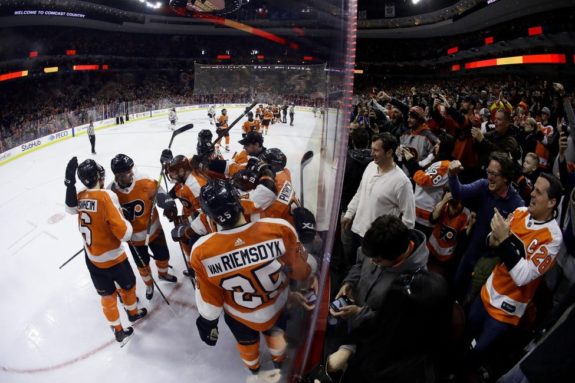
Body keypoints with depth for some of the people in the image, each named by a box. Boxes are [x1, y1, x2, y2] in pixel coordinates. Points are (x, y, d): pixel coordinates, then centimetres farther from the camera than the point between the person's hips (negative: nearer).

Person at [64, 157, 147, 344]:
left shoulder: (80, 196, -8)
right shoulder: (106, 196, -24)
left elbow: (70, 208, 15)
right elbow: (124, 232, -28)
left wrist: (69, 183, 5)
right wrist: (127, 223, -5)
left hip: (91, 258, 6)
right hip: (112, 258, -6)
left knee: (106, 295, 20)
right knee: (128, 285, 22)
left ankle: (118, 330, 36)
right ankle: (133, 312, 47)